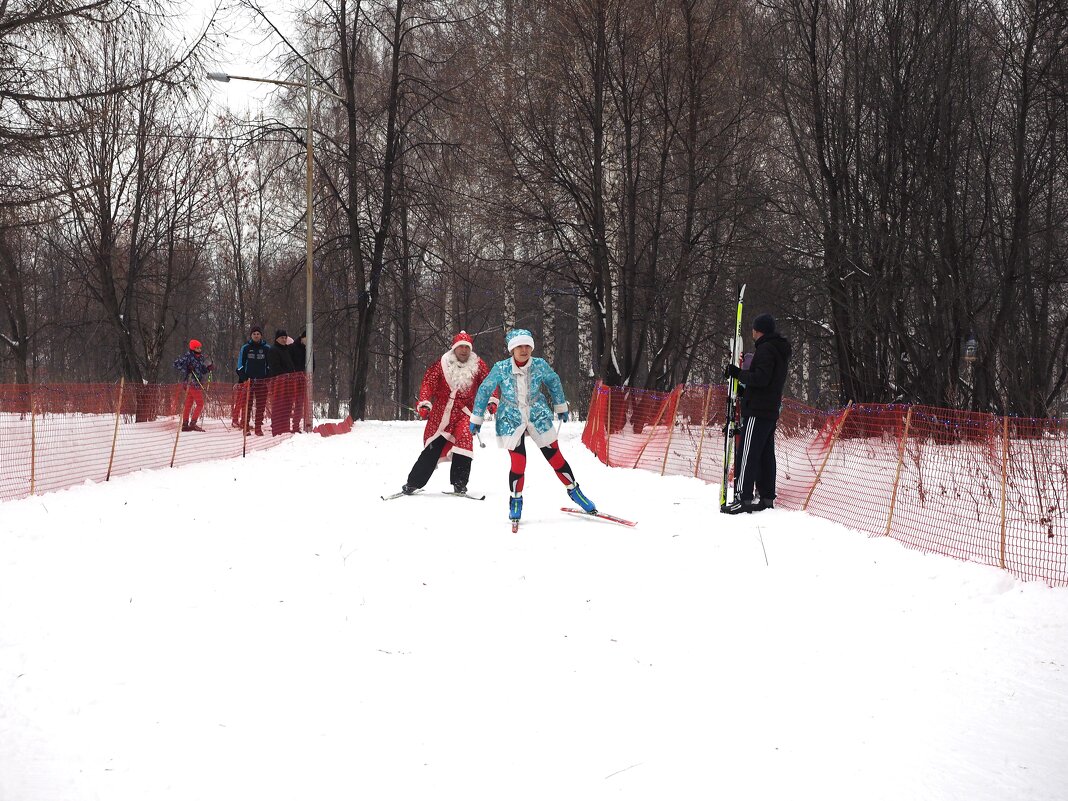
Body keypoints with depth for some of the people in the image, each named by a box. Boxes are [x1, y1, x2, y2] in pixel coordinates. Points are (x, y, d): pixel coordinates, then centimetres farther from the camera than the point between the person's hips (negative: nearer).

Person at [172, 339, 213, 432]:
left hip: (198, 383, 8)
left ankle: (185, 425, 14)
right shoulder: (188, 356, -11)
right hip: (192, 383, -8)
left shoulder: (200, 357, 13)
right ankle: (192, 424, -10)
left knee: (189, 404, 10)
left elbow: (203, 370, 18)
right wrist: (185, 371, -20)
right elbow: (176, 364, -14)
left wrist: (209, 368, -1)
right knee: (200, 404, -9)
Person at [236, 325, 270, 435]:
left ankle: (258, 427, 3)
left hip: (262, 380, 1)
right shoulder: (246, 348, 9)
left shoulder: (266, 348, 10)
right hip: (249, 380, -1)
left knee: (261, 405, -1)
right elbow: (240, 364, 10)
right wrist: (242, 377, -1)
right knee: (247, 403, -5)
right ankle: (246, 427, -2)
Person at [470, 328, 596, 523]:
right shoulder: (501, 368, -15)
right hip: (511, 420, -2)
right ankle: (515, 501, 12)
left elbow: (554, 382, 9)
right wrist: (477, 418, 1)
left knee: (555, 457, 3)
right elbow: (484, 391, -3)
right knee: (518, 464, -10)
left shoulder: (540, 365, -11)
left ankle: (574, 491, 22)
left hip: (538, 417, 2)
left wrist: (560, 407, 18)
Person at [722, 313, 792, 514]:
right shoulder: (781, 350, 19)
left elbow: (760, 378, -22)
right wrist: (743, 390, 20)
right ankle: (767, 498, 12)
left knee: (747, 454, -10)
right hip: (771, 411, 10)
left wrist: (737, 373, -14)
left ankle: (743, 498, -13)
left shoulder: (765, 349, -12)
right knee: (766, 455, 11)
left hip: (757, 411, -10)